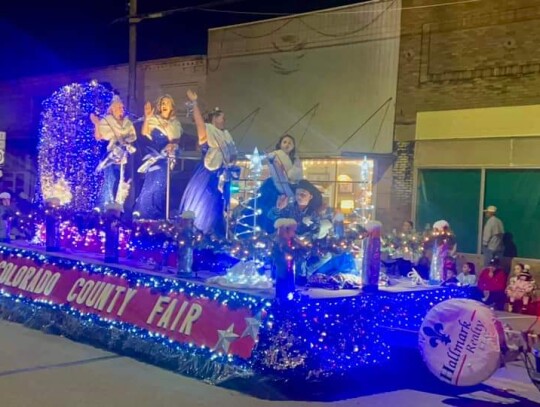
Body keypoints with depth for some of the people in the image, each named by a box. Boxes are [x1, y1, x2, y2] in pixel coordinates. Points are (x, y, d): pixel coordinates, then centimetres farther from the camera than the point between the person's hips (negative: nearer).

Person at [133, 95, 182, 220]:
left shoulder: (175, 124, 12)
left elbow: (176, 140, 7)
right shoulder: (153, 120, 5)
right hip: (153, 157, -2)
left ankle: (158, 217, 5)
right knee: (150, 184, -9)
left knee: (161, 185, -3)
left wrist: (172, 145, -16)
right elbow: (144, 133, -8)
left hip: (166, 159, 2)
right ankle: (143, 214, -2)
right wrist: (147, 117, -18)